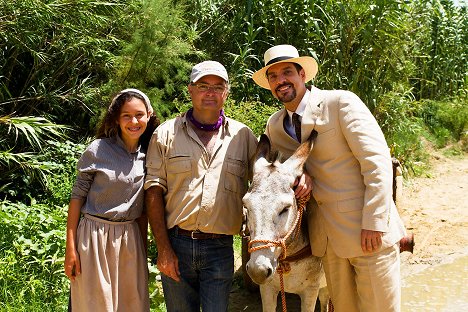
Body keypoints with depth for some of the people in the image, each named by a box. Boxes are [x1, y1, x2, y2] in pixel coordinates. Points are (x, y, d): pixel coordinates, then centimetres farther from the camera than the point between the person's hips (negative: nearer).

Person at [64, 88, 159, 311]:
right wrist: (70, 249, -9)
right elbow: (77, 197, -5)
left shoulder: (148, 155, 3)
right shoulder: (98, 150, -8)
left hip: (130, 238, 4)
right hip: (95, 236, -4)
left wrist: (143, 249, 13)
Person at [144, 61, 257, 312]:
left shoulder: (243, 136, 7)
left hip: (220, 248, 0)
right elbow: (154, 191, -1)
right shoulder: (166, 134, 3)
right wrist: (163, 249, -8)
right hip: (176, 244, 0)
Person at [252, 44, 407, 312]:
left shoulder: (342, 102, -10)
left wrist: (374, 224, -19)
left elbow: (377, 161, -14)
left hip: (369, 233, -5)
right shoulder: (274, 125, 9)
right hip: (326, 237, 6)